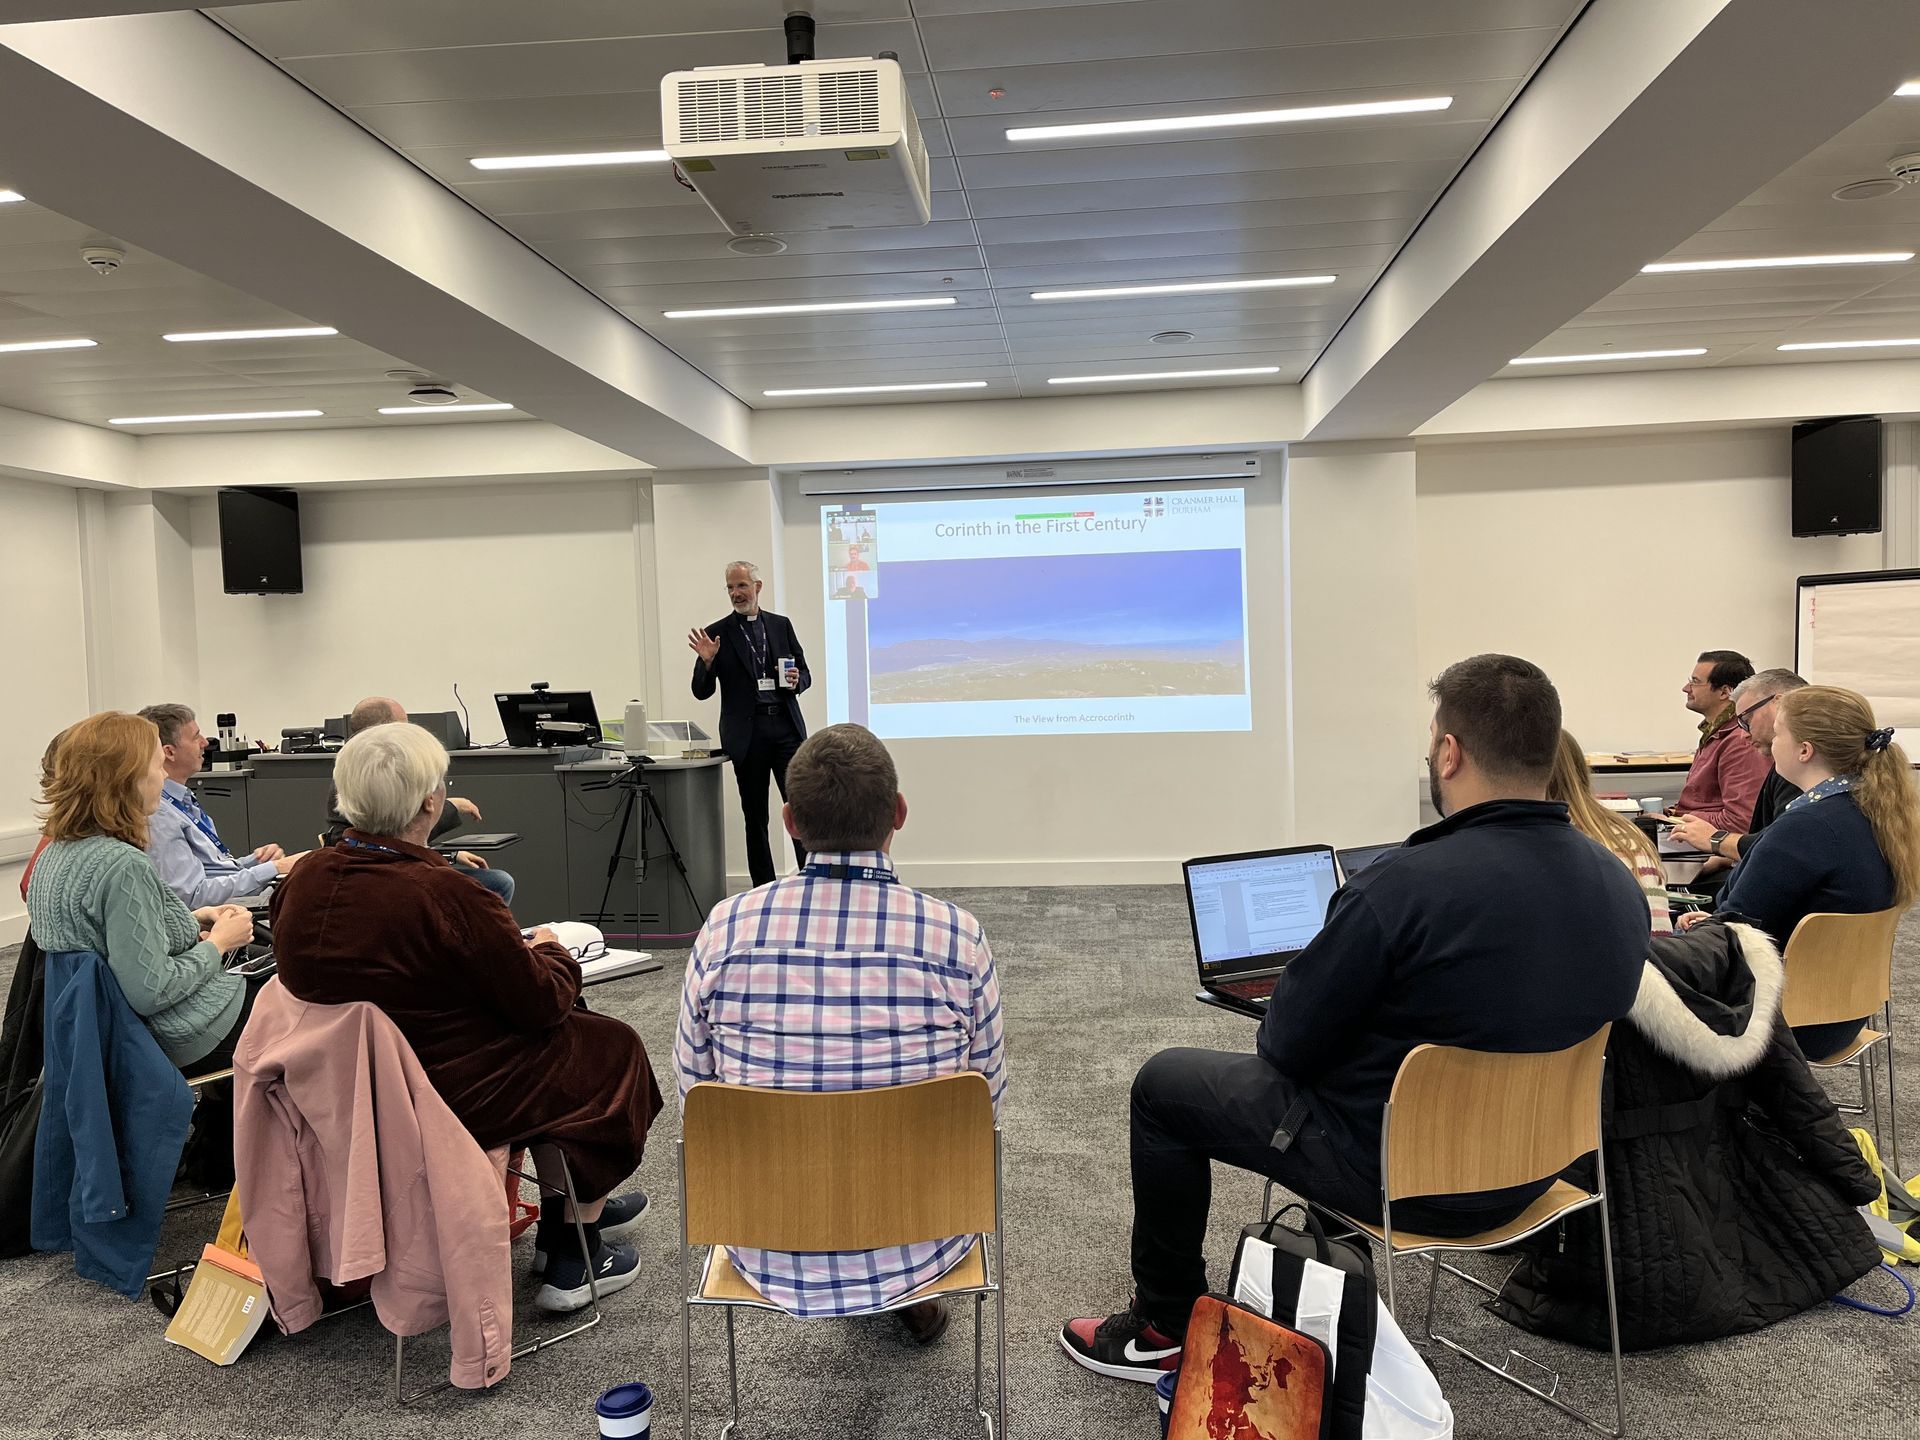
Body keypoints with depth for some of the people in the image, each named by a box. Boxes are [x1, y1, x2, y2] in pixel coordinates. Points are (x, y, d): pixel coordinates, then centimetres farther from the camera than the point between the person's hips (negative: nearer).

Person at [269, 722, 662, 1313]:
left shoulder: (303, 880, -5)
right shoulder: (445, 894, -27)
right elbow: (541, 1002, -16)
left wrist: (515, 950, 12)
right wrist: (551, 951, 5)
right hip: (449, 1098, -8)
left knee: (554, 1040, 24)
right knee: (610, 1047, 12)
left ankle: (561, 1217, 38)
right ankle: (573, 1258, 22)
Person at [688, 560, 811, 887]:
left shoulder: (781, 625, 11)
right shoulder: (717, 633, 3)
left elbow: (804, 673, 16)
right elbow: (702, 692, 2)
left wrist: (796, 682, -7)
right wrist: (706, 661, -17)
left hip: (785, 726, 1)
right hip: (747, 734, -1)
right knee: (755, 817, 5)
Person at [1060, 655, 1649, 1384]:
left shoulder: (1403, 885, -29)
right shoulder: (1620, 885, -7)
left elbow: (1286, 1042, -19)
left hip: (1400, 1173, -7)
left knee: (1163, 1084, 12)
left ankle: (1167, 1329, 27)